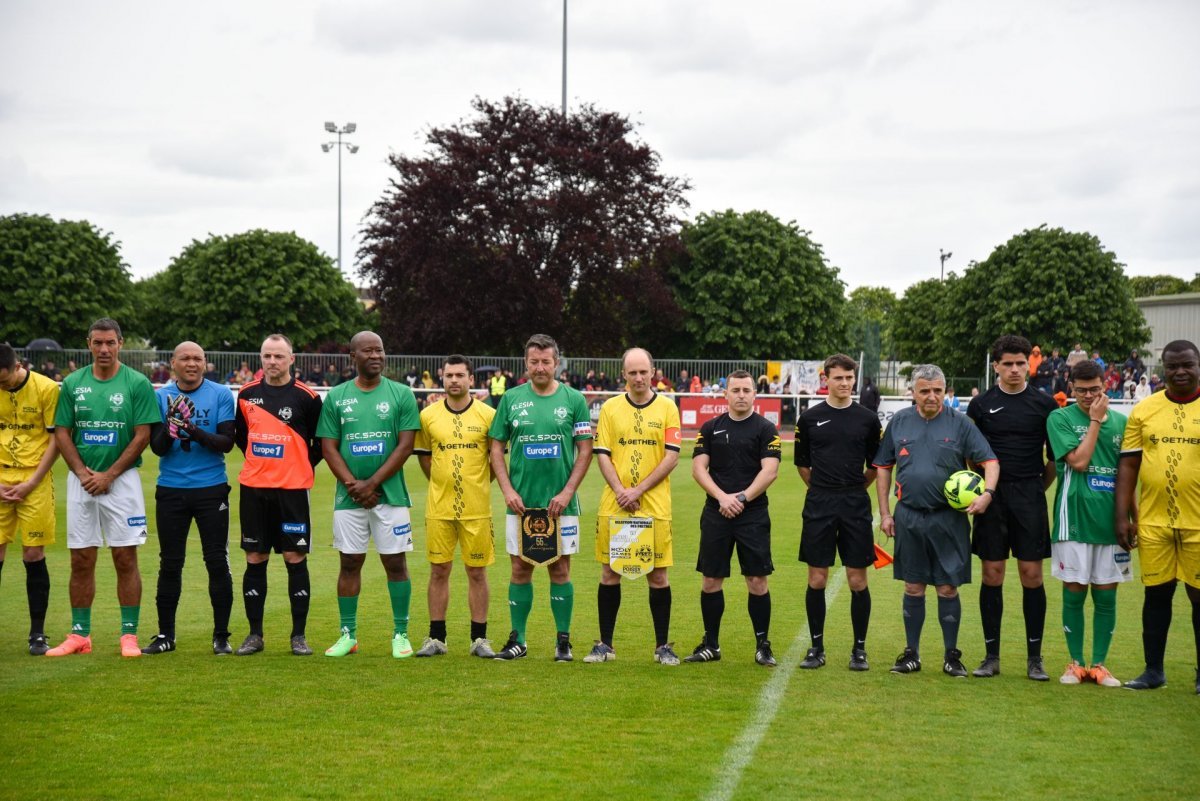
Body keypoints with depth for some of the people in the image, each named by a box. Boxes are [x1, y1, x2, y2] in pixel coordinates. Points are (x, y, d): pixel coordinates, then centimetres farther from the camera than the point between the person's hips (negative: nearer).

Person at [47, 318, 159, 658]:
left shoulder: (137, 384, -3)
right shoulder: (73, 384, 7)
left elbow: (142, 436, -6)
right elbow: (62, 433, 7)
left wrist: (108, 476, -11)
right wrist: (83, 473, -7)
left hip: (121, 480, -3)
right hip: (81, 480, 3)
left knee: (125, 559, -1)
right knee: (81, 560, 6)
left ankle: (129, 635, 4)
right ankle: (79, 634, 14)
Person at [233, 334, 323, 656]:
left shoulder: (306, 397, -3)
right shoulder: (247, 394, 7)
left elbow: (320, 442, 6)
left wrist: (301, 467, 4)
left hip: (292, 489, -3)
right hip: (253, 488, 3)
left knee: (296, 559, -2)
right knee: (254, 560, 5)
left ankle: (299, 635, 6)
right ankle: (255, 634, 13)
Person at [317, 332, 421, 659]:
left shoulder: (402, 395, 0)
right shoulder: (336, 397, 5)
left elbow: (405, 445, -5)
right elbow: (328, 447, 3)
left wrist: (371, 484, -11)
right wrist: (353, 485, -10)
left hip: (390, 494, -1)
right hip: (349, 495, 1)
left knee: (395, 562, 1)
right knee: (350, 562, 6)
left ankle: (400, 634, 8)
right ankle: (348, 635, 13)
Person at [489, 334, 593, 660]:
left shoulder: (573, 399, 0)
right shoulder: (511, 398, 4)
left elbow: (585, 451, 0)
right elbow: (496, 448, 7)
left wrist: (567, 492, -9)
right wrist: (507, 490, -5)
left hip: (560, 502, -1)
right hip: (520, 502, 1)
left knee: (560, 570, 3)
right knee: (520, 570, 5)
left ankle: (563, 640, 11)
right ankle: (517, 640, 13)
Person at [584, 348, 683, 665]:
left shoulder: (667, 408, 2)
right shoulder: (610, 408, 6)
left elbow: (671, 457, -4)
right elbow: (602, 455, 2)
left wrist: (638, 490, -11)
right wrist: (620, 490, -12)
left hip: (655, 506, -1)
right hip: (614, 505, 1)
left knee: (658, 574, 1)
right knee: (609, 572, 5)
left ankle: (662, 645, 10)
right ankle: (605, 644, 14)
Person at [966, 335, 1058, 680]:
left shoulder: (1044, 404, 4)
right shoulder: (981, 404, 5)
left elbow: (1055, 456, 10)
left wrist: (1038, 488, 5)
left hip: (1029, 497, 0)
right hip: (991, 498, 0)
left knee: (1032, 574, -1)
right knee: (992, 574, 2)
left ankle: (1034, 658, 8)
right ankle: (991, 656, 10)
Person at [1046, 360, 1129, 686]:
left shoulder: (1120, 421, 10)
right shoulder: (1060, 418, -2)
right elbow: (1078, 461, -14)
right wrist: (1095, 420, -9)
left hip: (1110, 520, 3)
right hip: (1074, 517, -3)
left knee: (1106, 595, 5)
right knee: (1074, 592, 2)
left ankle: (1099, 664, 14)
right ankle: (1076, 663, 13)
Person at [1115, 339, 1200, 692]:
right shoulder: (1144, 410, 5)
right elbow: (1128, 465, 6)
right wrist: (1123, 517, 1)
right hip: (1153, 521, 2)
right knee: (1157, 593, 9)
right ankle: (1153, 670, 20)